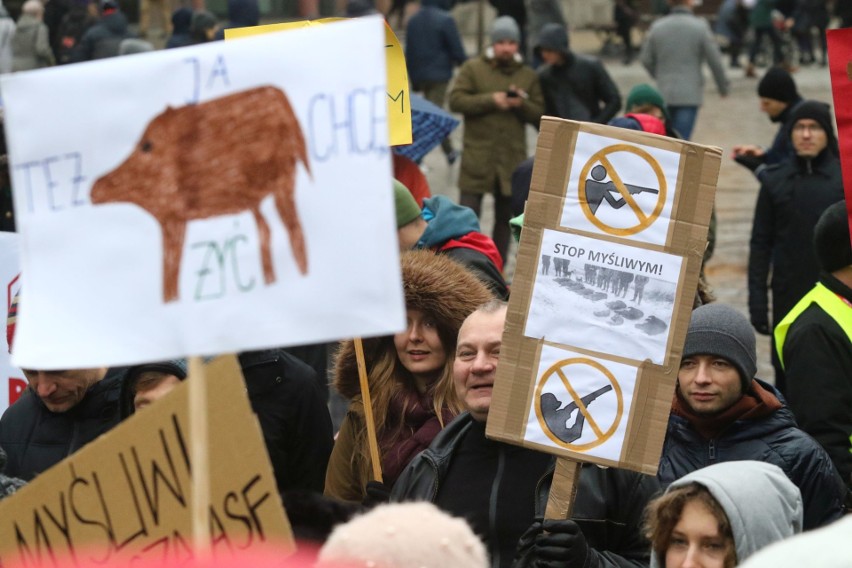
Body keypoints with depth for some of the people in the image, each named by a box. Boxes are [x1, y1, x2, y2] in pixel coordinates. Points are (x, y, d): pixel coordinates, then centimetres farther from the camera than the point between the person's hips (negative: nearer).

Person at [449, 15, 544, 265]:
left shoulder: (528, 76, 12)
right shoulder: (473, 68, 3)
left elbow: (539, 114, 8)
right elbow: (456, 101, -7)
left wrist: (522, 104, -13)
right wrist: (491, 100, -16)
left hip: (512, 159, 3)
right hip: (477, 156, -3)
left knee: (506, 217, 9)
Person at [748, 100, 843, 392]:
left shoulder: (843, 179, 1)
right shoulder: (776, 181, 5)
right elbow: (760, 244, 6)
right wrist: (757, 300, 0)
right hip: (787, 299, 1)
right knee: (786, 377, 6)